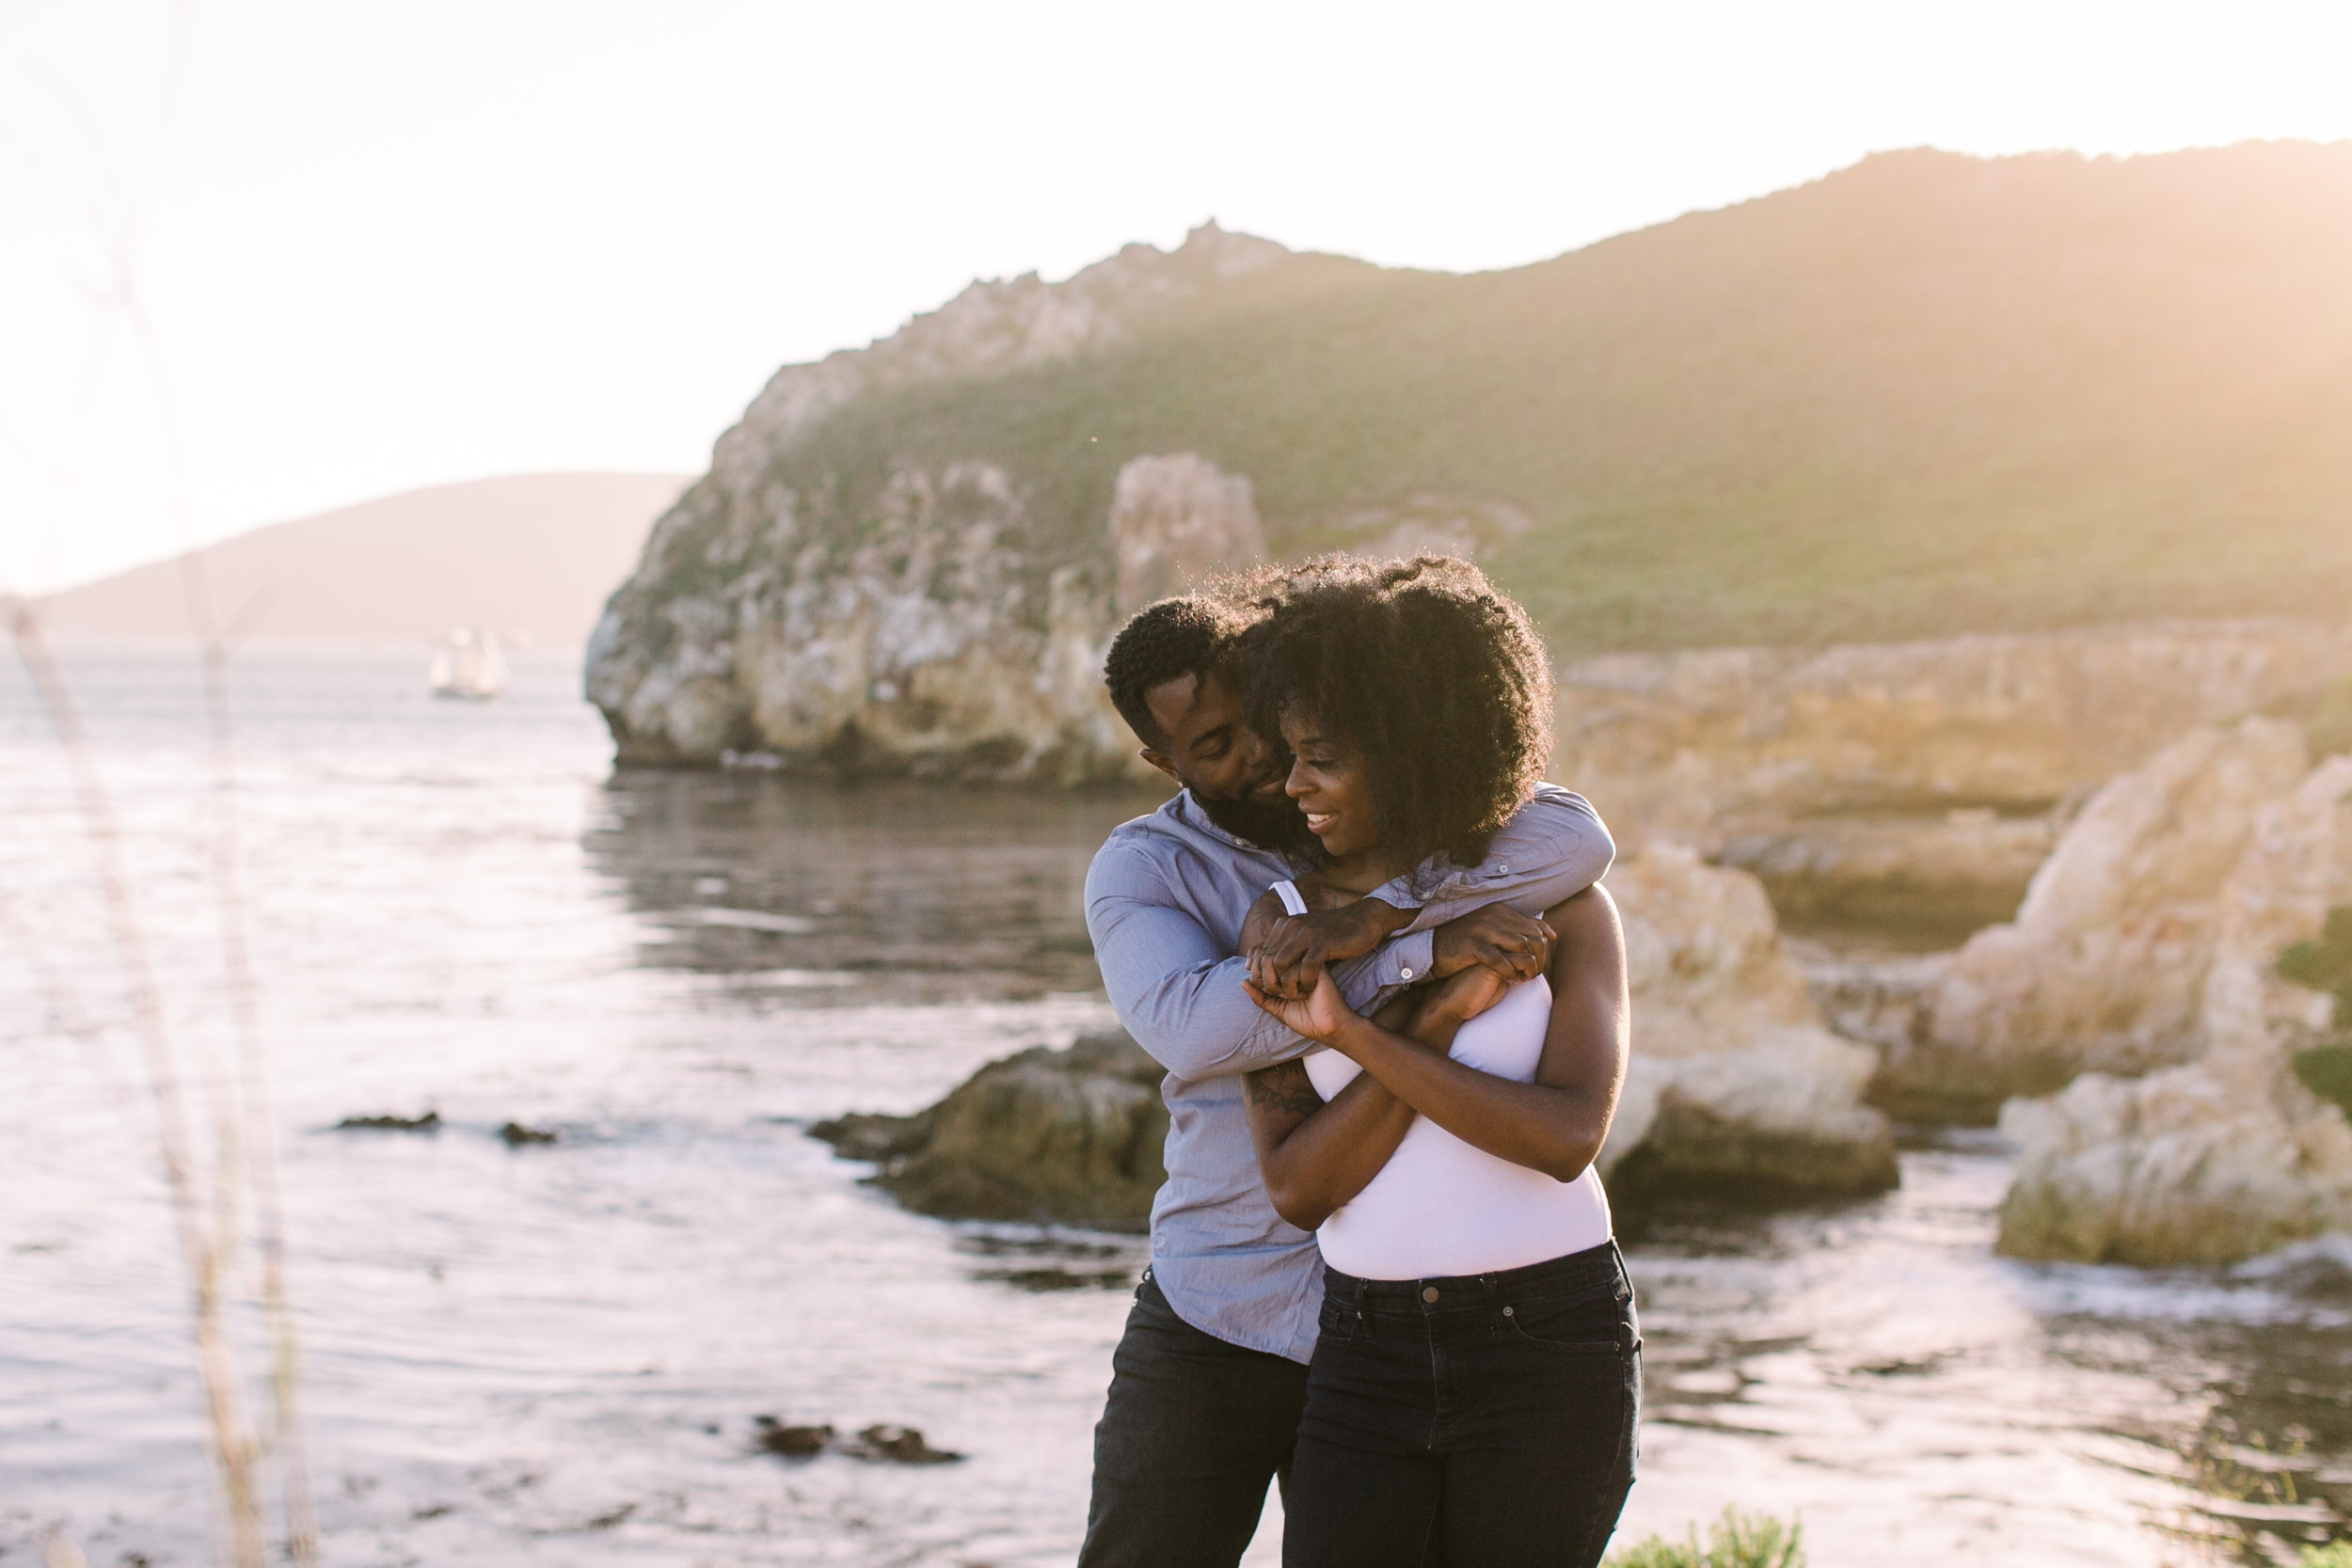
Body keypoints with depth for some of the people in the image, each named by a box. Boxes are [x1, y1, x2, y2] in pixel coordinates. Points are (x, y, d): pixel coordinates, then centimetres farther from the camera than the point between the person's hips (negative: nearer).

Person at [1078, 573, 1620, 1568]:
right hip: (1207, 1323, 0)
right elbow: (1192, 1025, -22)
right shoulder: (1140, 871, -2)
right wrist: (1427, 952, -28)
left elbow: (1575, 841, -16)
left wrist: (1374, 918, -26)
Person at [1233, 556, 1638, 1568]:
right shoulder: (1283, 922, 2)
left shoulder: (1559, 906, -2)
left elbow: (1566, 1136, -16)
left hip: (1548, 1345, -1)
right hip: (1369, 1350, 2)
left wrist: (1358, 1036, -17)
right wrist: (1439, 1020, -15)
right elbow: (1296, 1187, -6)